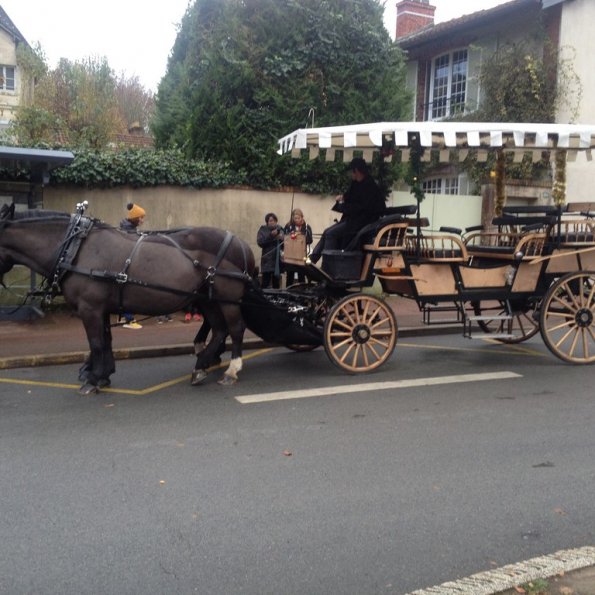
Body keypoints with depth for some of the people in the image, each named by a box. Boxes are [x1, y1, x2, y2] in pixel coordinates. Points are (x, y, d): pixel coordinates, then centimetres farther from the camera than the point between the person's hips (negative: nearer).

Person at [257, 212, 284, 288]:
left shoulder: (280, 229, 11)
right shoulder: (263, 230, 4)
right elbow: (260, 242, -10)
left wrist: (282, 238, -12)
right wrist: (271, 235, -18)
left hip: (278, 259, 3)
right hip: (267, 260, -3)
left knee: (276, 282, 5)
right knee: (265, 282, -11)